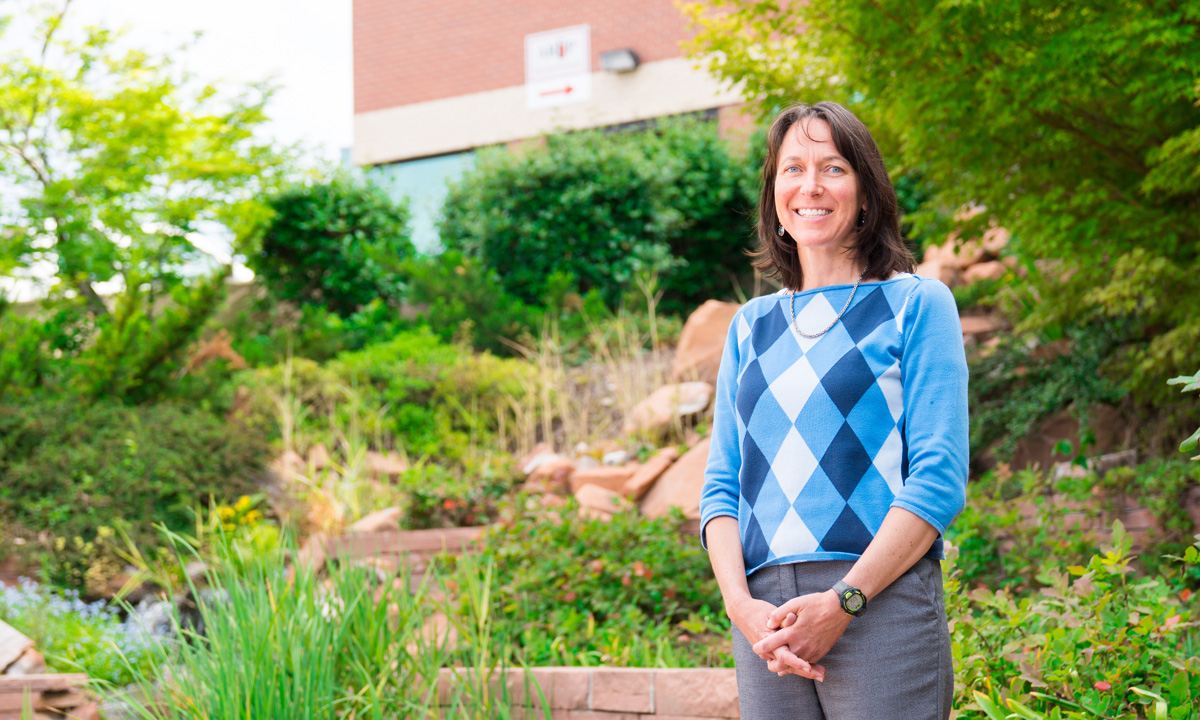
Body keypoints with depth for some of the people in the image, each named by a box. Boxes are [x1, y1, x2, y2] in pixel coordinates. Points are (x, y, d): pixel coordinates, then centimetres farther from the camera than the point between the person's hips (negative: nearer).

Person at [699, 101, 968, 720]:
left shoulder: (916, 304, 4)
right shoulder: (751, 326, 16)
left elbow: (940, 478, -5)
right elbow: (721, 483, 12)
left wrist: (843, 601, -14)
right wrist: (740, 603, -6)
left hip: (881, 601, -3)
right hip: (766, 617, 4)